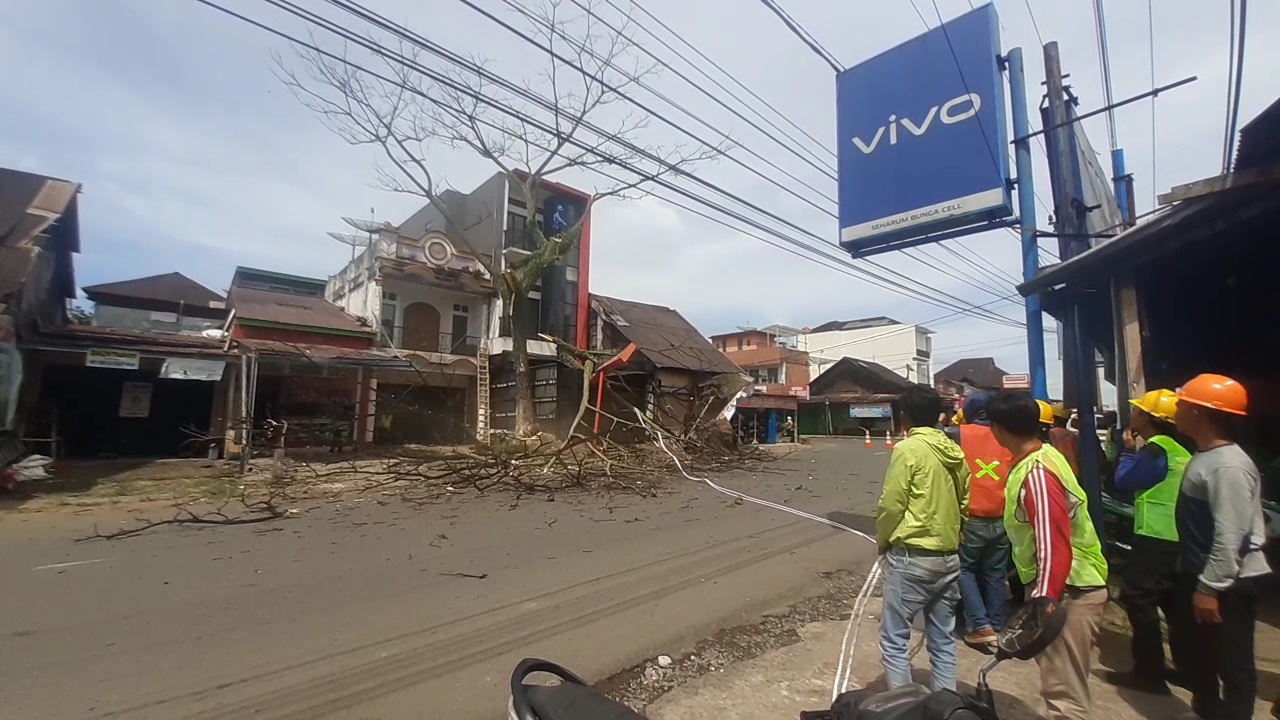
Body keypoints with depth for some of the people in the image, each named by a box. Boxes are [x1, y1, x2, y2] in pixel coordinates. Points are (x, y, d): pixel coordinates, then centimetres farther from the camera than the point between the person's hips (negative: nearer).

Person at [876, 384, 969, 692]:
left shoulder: (907, 449, -14)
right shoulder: (955, 452, 7)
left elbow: (891, 505, -14)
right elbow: (965, 504, 14)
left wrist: (882, 541, 1)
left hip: (911, 556, -7)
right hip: (948, 556, 8)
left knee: (894, 638, 3)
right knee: (943, 640, 16)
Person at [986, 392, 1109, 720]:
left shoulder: (1036, 474, -25)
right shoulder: (1043, 456, 4)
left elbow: (1055, 549, -28)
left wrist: (1043, 603, -25)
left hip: (1068, 590, -10)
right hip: (1066, 584, 10)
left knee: (1063, 691, 0)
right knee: (1060, 682, 24)